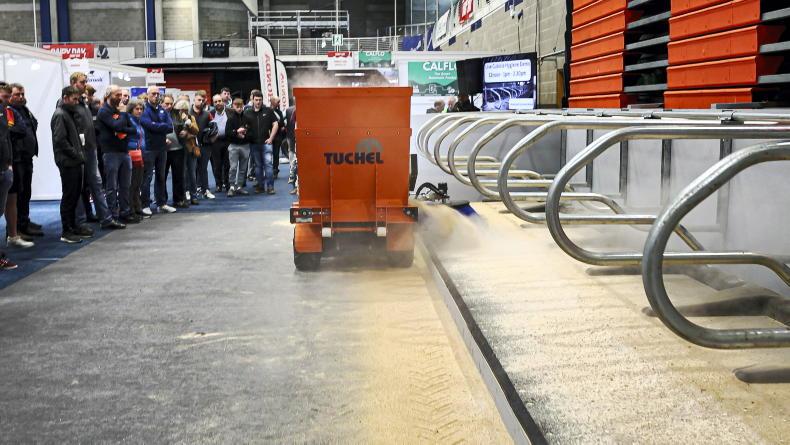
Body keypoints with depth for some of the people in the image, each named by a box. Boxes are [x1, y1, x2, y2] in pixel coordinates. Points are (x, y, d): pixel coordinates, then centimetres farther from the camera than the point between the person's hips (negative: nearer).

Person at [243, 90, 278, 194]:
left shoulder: (268, 111, 2)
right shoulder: (247, 113, 7)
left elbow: (275, 124, 2)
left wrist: (271, 138, -4)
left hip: (266, 143, -3)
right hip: (253, 143, 3)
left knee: (268, 164, -9)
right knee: (258, 166, 10)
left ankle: (270, 186, -6)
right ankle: (260, 186, 17)